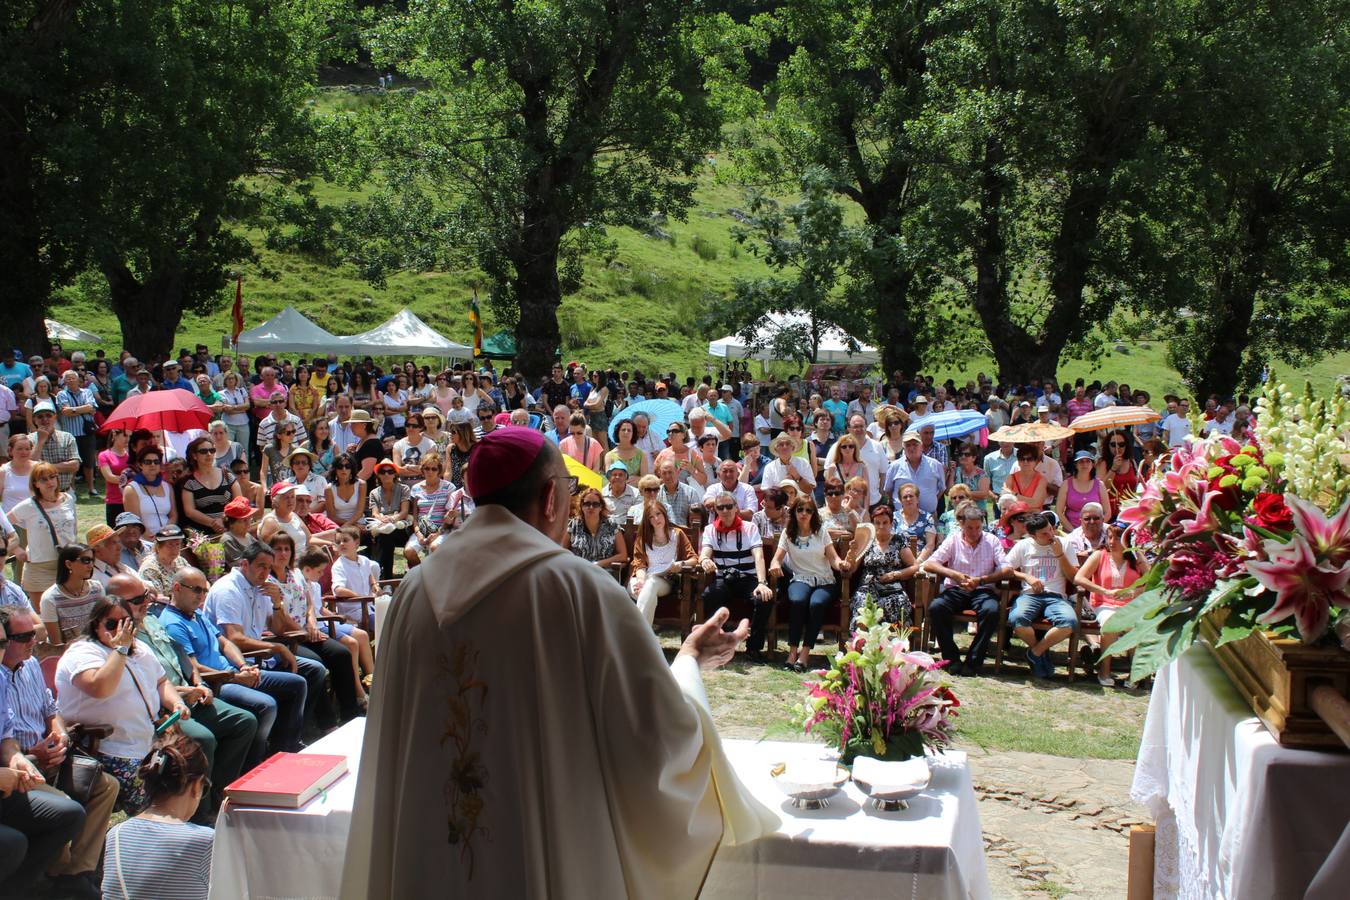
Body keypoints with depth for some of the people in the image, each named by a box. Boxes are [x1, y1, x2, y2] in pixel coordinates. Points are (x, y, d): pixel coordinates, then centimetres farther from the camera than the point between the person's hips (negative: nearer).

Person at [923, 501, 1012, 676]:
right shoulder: (953, 540, 7)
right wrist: (954, 575, -18)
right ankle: (952, 659, -19)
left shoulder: (991, 541, 7)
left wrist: (981, 580, -19)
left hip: (982, 591, -1)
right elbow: (928, 564, -3)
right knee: (935, 608, -30)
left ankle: (974, 661, -22)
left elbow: (1007, 570, -5)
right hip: (955, 590, 1)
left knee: (991, 610, -34)